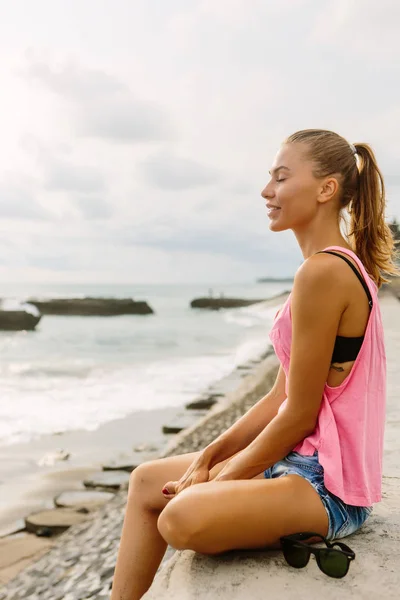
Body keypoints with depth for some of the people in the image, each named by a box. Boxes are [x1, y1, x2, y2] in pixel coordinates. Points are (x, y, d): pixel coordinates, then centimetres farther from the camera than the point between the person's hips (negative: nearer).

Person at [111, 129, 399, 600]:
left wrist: (223, 478, -7)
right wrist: (209, 456, 5)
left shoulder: (323, 273, -21)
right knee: (147, 482, 11)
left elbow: (299, 415, -19)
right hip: (303, 460, 10)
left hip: (328, 486, -10)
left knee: (182, 518, -31)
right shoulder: (341, 266, 11)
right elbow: (281, 398, 10)